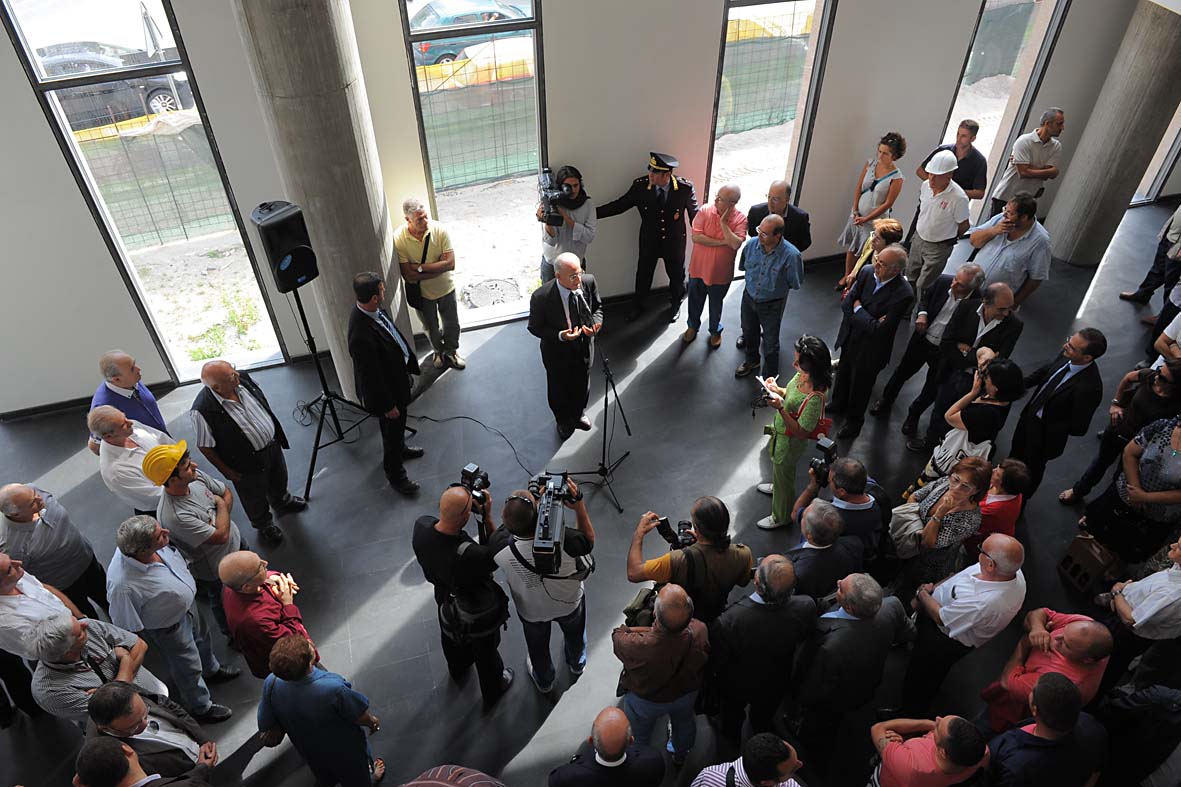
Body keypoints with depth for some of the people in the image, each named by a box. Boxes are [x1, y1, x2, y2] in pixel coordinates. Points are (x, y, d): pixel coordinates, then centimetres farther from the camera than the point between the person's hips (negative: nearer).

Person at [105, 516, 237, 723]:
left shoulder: (143, 541, -26)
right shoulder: (123, 585, -46)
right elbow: (128, 627, -27)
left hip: (187, 603, 6)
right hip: (168, 626, -6)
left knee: (201, 638, 34)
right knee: (189, 668, 19)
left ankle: (211, 669, 66)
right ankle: (200, 708, 49)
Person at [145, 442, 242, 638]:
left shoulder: (196, 475, -22)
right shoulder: (175, 516, -42)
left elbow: (227, 493, -3)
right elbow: (221, 536, -35)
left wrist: (221, 516, -20)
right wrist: (221, 505, -20)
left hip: (236, 540, 6)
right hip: (215, 569, -6)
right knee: (222, 602, 24)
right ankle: (233, 635, 53)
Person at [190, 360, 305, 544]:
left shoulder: (243, 379, -18)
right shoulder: (202, 411, -35)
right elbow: (204, 446, -20)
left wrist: (276, 431, 12)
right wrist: (226, 471, -11)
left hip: (272, 444, 6)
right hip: (248, 462, -5)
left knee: (279, 480, 32)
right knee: (256, 499, 21)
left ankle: (282, 502, 64)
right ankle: (264, 525, 50)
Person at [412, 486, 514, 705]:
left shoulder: (421, 526, -32)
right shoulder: (471, 555, -47)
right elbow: (496, 553, -24)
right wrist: (487, 516, -27)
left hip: (445, 601, 6)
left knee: (452, 637, 37)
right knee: (486, 654, 26)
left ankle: (458, 670, 69)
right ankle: (493, 691, 56)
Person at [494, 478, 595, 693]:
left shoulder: (501, 551, -41)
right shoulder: (564, 540, -44)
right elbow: (589, 540, -19)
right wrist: (579, 505, -25)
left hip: (532, 611, 0)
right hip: (569, 602, 0)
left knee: (538, 646, 33)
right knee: (574, 634, 36)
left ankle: (544, 681, 63)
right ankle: (577, 664, 67)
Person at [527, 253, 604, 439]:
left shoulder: (589, 282, -21)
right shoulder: (541, 297, -32)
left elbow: (598, 306, -2)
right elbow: (535, 327, -17)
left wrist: (596, 322, -23)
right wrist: (559, 336, -32)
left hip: (584, 346, 3)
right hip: (558, 352, -3)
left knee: (582, 385, 28)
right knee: (559, 389, 22)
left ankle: (578, 413, 61)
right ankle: (563, 421, 54)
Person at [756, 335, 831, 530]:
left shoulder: (815, 398, -41)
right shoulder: (802, 375, -16)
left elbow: (801, 432, -32)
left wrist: (780, 408, -39)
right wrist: (778, 390, -14)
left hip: (791, 441, -8)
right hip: (780, 430, 8)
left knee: (782, 473, 16)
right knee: (774, 456, 35)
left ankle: (781, 517, 44)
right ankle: (778, 487, 68)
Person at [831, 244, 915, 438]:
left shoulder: (903, 294, -31)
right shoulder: (867, 273, -13)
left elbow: (880, 330, -30)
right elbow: (846, 304, -10)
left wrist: (857, 308, -21)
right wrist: (868, 320, -23)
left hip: (870, 349, -6)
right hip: (850, 338, 6)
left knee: (860, 387, 17)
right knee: (843, 374, 30)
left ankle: (854, 421, 44)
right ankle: (838, 404, 58)